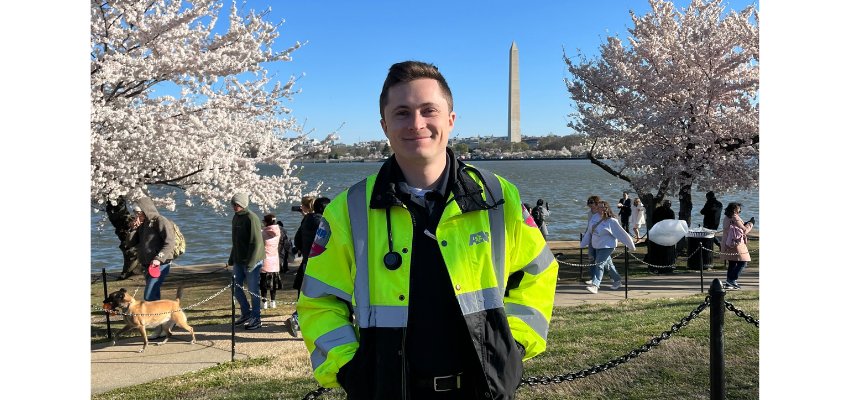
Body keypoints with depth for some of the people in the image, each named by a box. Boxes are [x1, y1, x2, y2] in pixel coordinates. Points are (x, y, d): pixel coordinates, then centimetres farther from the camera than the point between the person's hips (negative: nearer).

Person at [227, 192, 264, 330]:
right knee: (235, 287, 11)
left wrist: (250, 263, -22)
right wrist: (231, 259, 16)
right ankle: (246, 313, 26)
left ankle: (256, 319, 11)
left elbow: (257, 242, -19)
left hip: (251, 261, -8)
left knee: (253, 290, 0)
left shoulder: (251, 218, -15)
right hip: (239, 261, 8)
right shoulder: (236, 217, 11)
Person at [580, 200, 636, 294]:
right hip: (596, 246, 7)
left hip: (606, 247, -7)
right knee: (608, 264, 20)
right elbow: (589, 232, 12)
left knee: (599, 264, -16)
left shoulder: (611, 222, -17)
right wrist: (583, 243, 17)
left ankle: (595, 285, -20)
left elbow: (622, 234, -12)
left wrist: (630, 245, -7)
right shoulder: (595, 218, 2)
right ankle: (617, 280, 38)